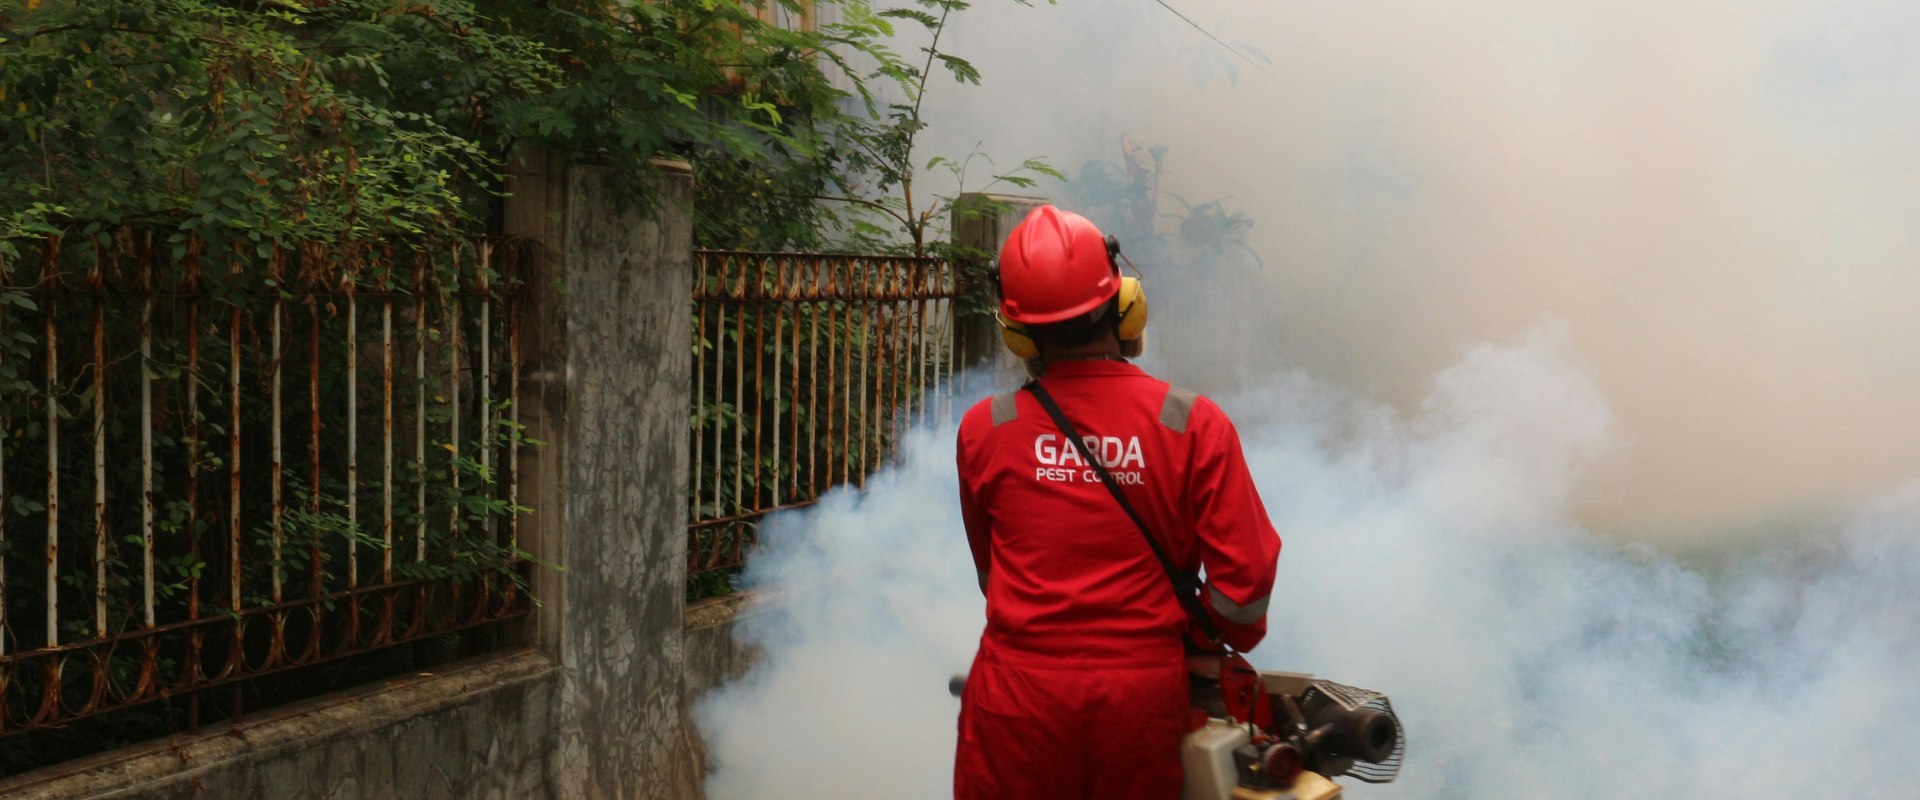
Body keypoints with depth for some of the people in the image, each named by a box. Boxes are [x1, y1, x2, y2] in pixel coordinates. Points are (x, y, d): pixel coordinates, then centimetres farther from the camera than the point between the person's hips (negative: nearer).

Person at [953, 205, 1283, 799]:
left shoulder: (984, 430, -6)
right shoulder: (1194, 425, -10)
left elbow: (991, 571, 7)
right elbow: (1246, 573, -10)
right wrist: (1216, 643, 10)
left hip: (1020, 695, 0)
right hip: (1145, 700, 0)